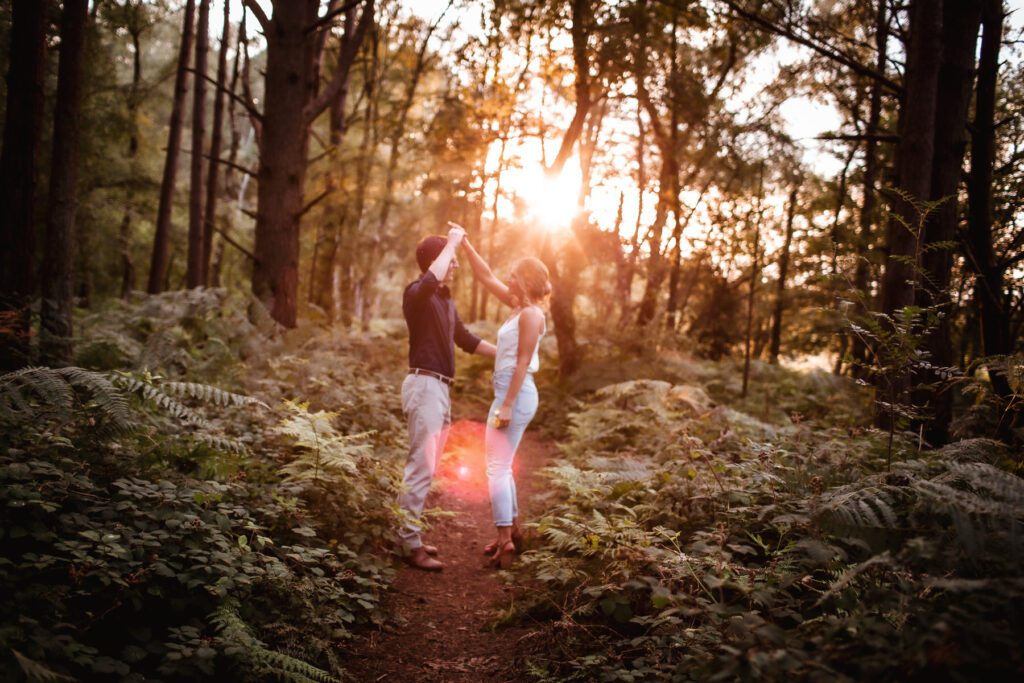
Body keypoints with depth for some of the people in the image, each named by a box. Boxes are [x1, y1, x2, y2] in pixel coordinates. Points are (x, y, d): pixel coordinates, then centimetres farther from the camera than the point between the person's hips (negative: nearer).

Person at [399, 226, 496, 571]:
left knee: (425, 468, 13)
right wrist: (452, 242, -22)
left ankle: (410, 535, 21)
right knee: (421, 467, -10)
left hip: (440, 388, 9)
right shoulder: (418, 293, -9)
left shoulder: (446, 300, 18)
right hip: (425, 386, -9)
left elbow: (465, 339, 28)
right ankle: (410, 544, -6)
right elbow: (432, 278, -34)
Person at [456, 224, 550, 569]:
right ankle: (512, 528, 29)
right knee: (501, 465, 18)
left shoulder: (531, 314, -14)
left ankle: (504, 539, -8)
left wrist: (507, 405, -21)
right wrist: (465, 245, 18)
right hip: (507, 393, 10)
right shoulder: (517, 306, 12)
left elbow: (523, 363, -19)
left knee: (498, 467, -10)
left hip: (516, 395, -10)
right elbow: (486, 277, 20)